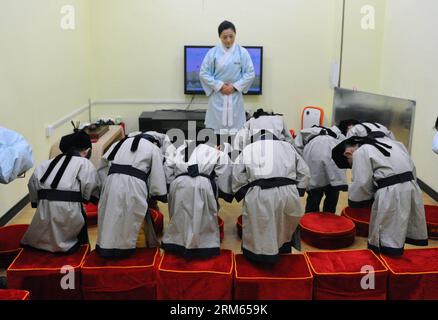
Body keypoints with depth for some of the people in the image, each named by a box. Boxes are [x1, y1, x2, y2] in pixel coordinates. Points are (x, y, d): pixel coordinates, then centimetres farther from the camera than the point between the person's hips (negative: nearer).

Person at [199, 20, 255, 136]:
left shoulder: (242, 52, -2)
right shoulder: (212, 53, -2)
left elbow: (250, 73, -1)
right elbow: (203, 73, -2)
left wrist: (235, 86, -10)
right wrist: (219, 86, -11)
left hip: (235, 95, 0)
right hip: (217, 95, 0)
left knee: (235, 128, 3)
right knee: (217, 127, 1)